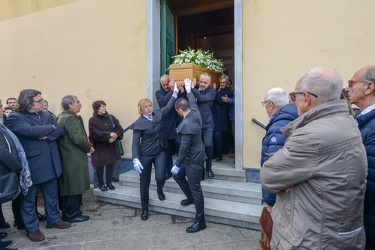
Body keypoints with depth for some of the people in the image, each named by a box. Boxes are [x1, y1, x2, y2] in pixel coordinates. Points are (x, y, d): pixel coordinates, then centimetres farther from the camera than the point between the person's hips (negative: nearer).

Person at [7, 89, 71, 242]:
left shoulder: (46, 115, 9)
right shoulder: (15, 118, -11)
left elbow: (60, 129, 1)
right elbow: (32, 131, -26)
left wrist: (47, 136, -18)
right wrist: (51, 128, -10)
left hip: (50, 163, 6)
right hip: (31, 165, -6)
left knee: (51, 195, 18)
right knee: (29, 198, 10)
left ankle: (53, 220, 34)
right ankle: (32, 228, 23)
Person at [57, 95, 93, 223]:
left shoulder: (63, 117, 16)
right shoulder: (71, 118, -17)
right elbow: (78, 138, -25)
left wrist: (86, 146, 8)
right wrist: (89, 148, -9)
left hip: (67, 158, 10)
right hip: (74, 159, -10)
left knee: (67, 186, 17)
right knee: (75, 187, 0)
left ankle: (66, 212, 29)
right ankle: (72, 215, 10)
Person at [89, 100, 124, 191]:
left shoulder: (111, 117, 7)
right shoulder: (92, 120, -5)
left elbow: (120, 129, 1)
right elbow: (94, 133, -18)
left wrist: (115, 136, -18)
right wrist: (109, 134, -23)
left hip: (112, 146, 4)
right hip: (99, 147, -4)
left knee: (111, 164, 8)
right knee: (100, 165, 4)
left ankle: (109, 182, 24)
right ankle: (101, 184, 21)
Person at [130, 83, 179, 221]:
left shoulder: (158, 114, 0)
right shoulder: (139, 123, -12)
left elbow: (168, 107, 15)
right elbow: (135, 143, -13)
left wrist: (175, 92, 11)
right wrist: (135, 159, -23)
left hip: (160, 153, 3)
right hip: (145, 155, -3)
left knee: (160, 177, -8)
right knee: (144, 182, 5)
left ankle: (159, 190, 31)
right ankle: (144, 209, 24)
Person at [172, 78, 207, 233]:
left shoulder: (186, 125, -29)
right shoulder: (195, 113, -4)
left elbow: (184, 148, -25)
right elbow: (193, 102, 20)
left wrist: (177, 165, -14)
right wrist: (188, 89, 34)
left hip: (194, 160, -10)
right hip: (192, 156, 10)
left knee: (195, 188, 0)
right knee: (178, 176, 24)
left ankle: (200, 221, 13)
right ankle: (190, 197, 44)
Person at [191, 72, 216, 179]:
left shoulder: (212, 91, 0)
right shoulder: (195, 90, 9)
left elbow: (202, 98, -18)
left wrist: (192, 88, -16)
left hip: (207, 124, -2)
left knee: (208, 145, -15)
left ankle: (208, 168, 10)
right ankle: (200, 171, 19)